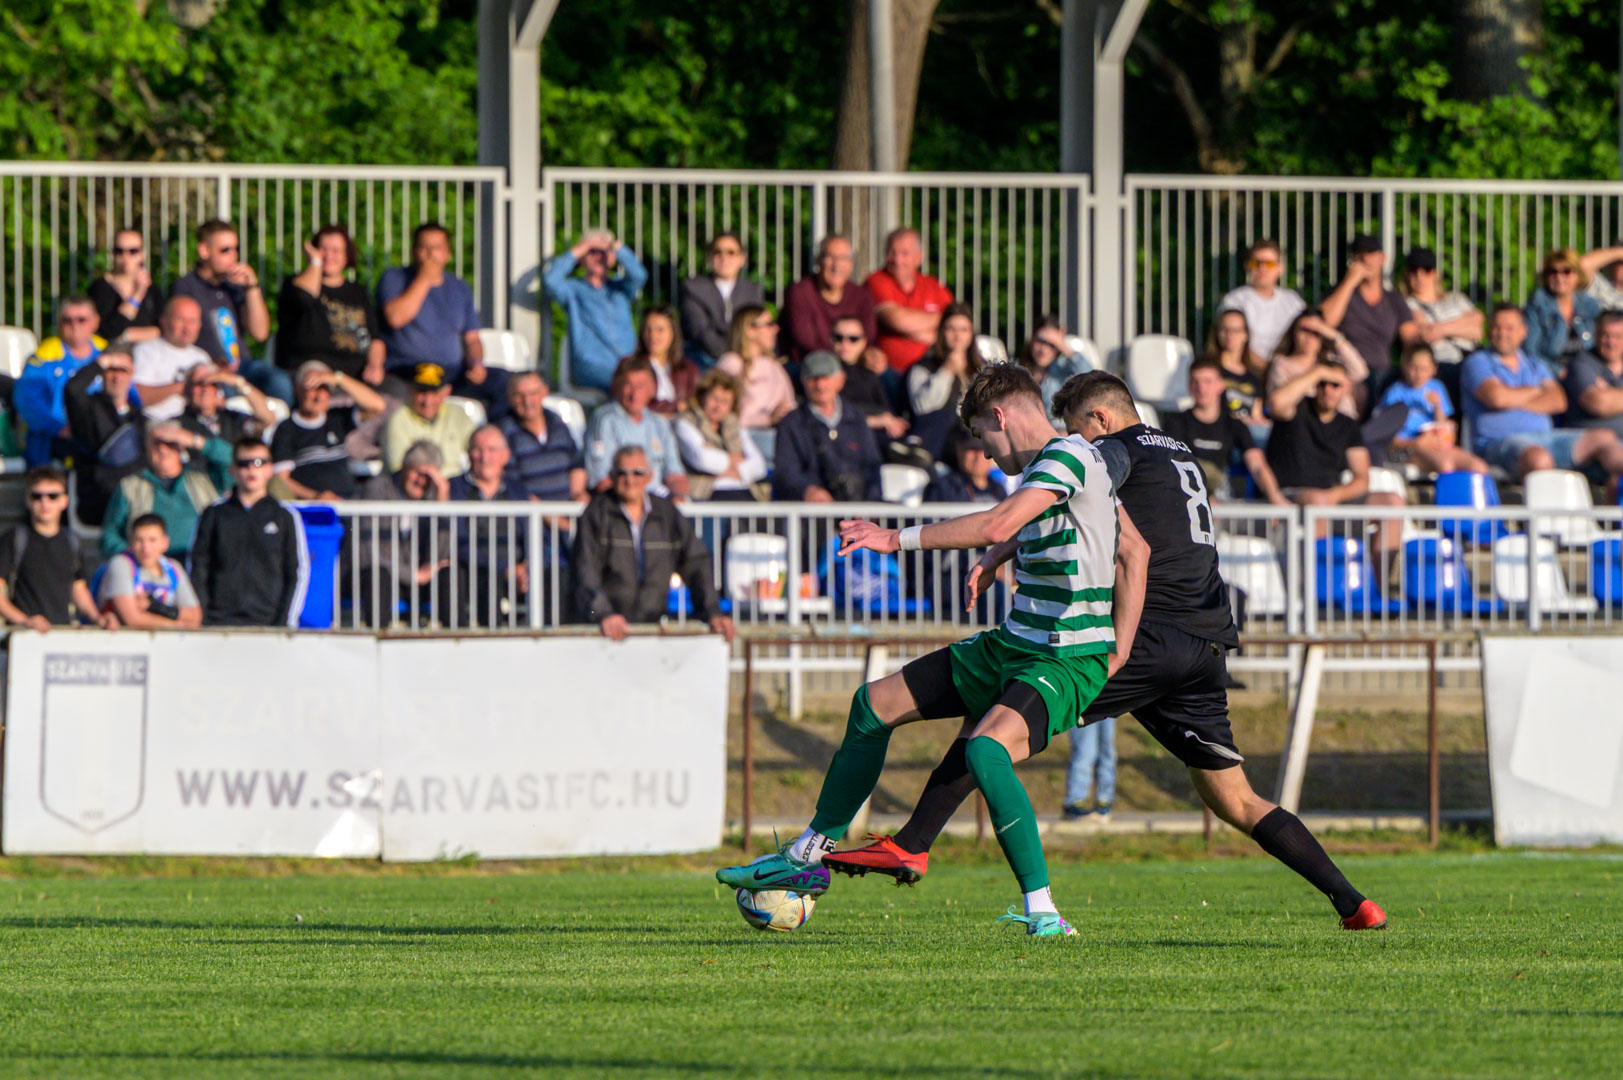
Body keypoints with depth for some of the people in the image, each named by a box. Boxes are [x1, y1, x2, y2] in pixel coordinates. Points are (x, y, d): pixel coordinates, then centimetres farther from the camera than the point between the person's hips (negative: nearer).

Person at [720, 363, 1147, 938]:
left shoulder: (1069, 455, -15)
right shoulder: (1044, 466, 16)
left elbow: (997, 526, -29)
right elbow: (1135, 549, 21)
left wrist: (898, 539, -22)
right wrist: (1120, 648, 13)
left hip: (1068, 659, -10)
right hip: (1013, 646, 10)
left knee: (986, 750, -37)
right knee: (875, 705, 13)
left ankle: (1041, 910, -29)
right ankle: (811, 855, 28)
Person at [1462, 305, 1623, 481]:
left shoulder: (1535, 365, 23)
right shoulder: (1478, 362, 6)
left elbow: (1558, 401, 6)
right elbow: (1497, 397, -13)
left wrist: (1518, 402, -9)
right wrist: (1536, 391, 4)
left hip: (1544, 435, 7)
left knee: (1605, 438, -5)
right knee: (1539, 458, -41)